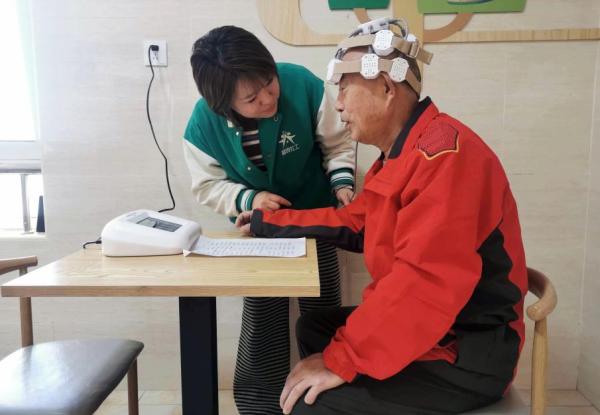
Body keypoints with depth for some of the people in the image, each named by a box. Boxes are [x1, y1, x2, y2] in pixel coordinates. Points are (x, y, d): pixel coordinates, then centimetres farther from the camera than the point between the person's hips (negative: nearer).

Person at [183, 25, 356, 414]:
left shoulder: (304, 85, -27)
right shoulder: (203, 126, -24)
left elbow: (337, 143, -11)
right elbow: (208, 184, -9)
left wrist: (342, 182, -25)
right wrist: (249, 199, -26)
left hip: (316, 217, 0)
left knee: (322, 315, 9)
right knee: (262, 321, 6)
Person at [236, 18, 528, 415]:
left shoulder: (444, 154, -24)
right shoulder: (401, 155, 11)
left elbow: (425, 283, -32)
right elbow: (354, 223, 16)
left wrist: (341, 360, -26)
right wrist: (268, 222, 18)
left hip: (465, 354, -10)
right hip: (421, 325, 10)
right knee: (314, 326, 19)